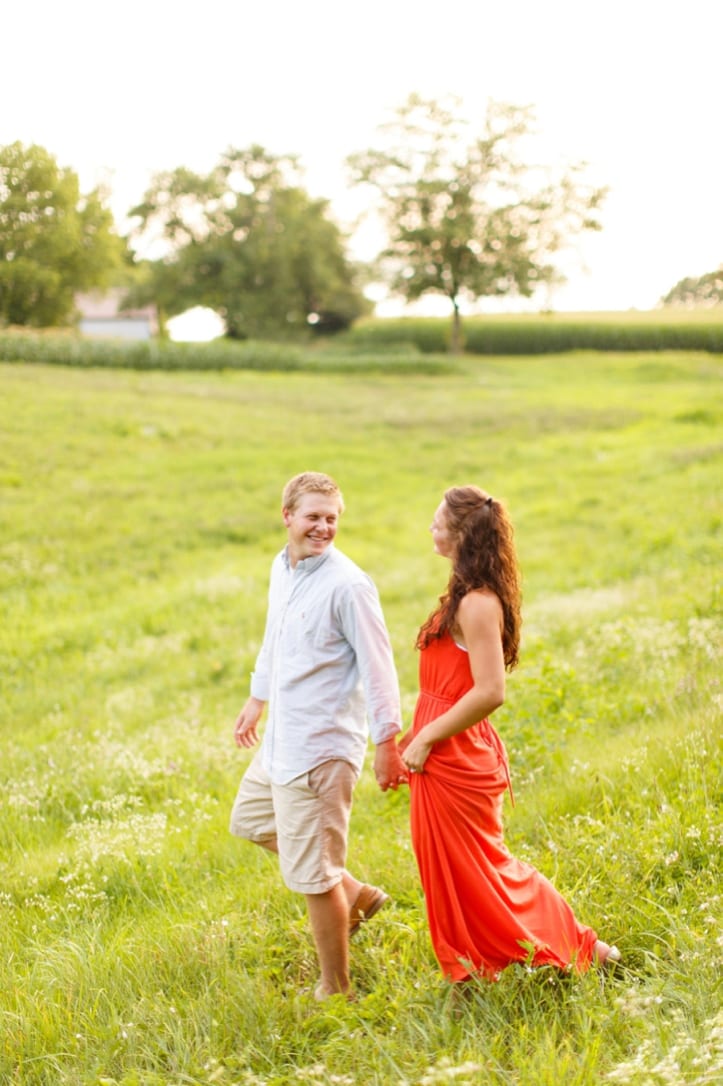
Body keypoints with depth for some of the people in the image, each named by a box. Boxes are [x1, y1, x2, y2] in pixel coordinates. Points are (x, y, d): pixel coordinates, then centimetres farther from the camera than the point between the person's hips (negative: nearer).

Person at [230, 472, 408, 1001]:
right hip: (281, 738, 10)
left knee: (312, 876, -2)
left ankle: (336, 992, 14)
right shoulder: (282, 567, 6)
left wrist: (387, 742, -20)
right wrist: (257, 699, 31)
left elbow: (377, 665, -19)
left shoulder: (347, 584, -20)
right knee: (251, 819, 29)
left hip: (321, 748, -10)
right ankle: (354, 893, 35)